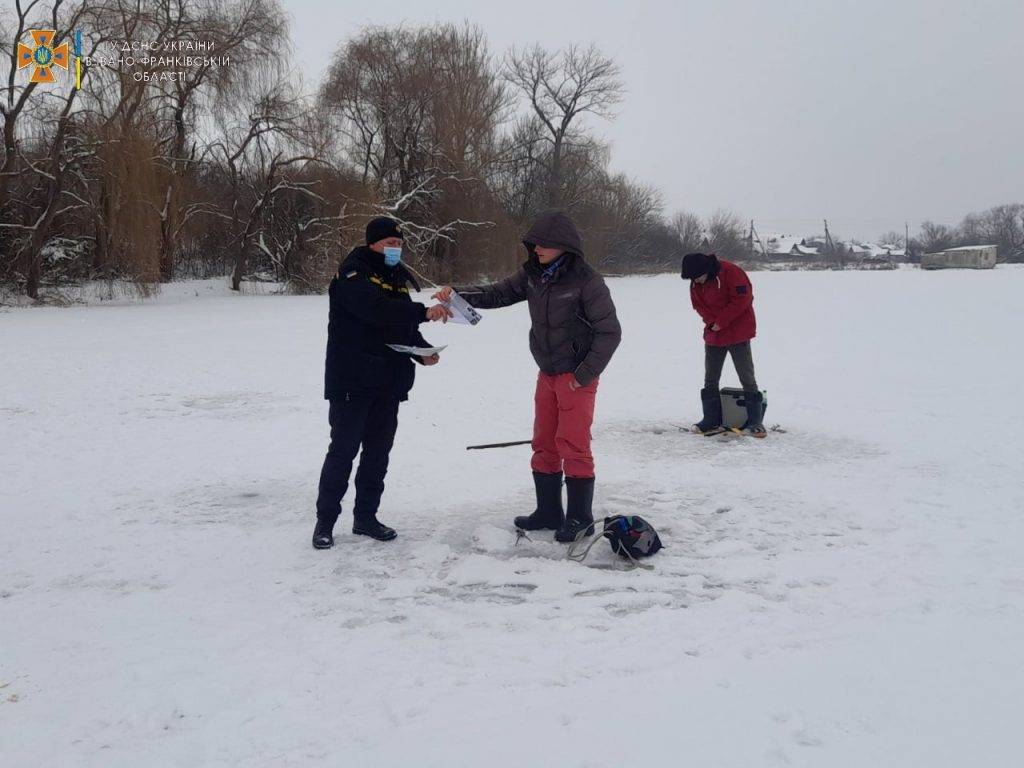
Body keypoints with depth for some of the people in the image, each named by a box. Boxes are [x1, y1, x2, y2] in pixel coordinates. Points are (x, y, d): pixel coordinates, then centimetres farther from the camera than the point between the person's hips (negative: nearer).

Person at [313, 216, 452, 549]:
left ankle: (366, 516, 22)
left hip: (388, 383, 7)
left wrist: (422, 351, 0)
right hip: (352, 381, -7)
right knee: (343, 450, -4)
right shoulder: (353, 273, -11)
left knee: (378, 452, 11)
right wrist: (424, 311, -36)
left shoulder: (400, 276, 15)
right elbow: (376, 309, -29)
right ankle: (325, 521, 7)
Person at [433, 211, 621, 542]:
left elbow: (609, 331, -16)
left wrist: (585, 374, -16)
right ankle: (548, 512, 24)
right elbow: (498, 293, 4)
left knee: (572, 444, -6)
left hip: (577, 376, -7)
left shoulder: (585, 281, -18)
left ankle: (580, 517, 6)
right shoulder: (533, 275, 1)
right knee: (544, 444, 13)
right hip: (547, 374, 7)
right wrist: (458, 293, -12)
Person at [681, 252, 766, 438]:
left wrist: (720, 321, -17)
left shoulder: (730, 272, -19)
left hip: (738, 333, -7)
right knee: (710, 379, 9)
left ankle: (754, 422, 1)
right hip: (713, 335, 7)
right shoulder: (695, 284, 1)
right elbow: (699, 305, 6)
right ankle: (712, 421, 16)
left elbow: (742, 299, -21)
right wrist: (712, 322, -13)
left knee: (747, 378, -3)